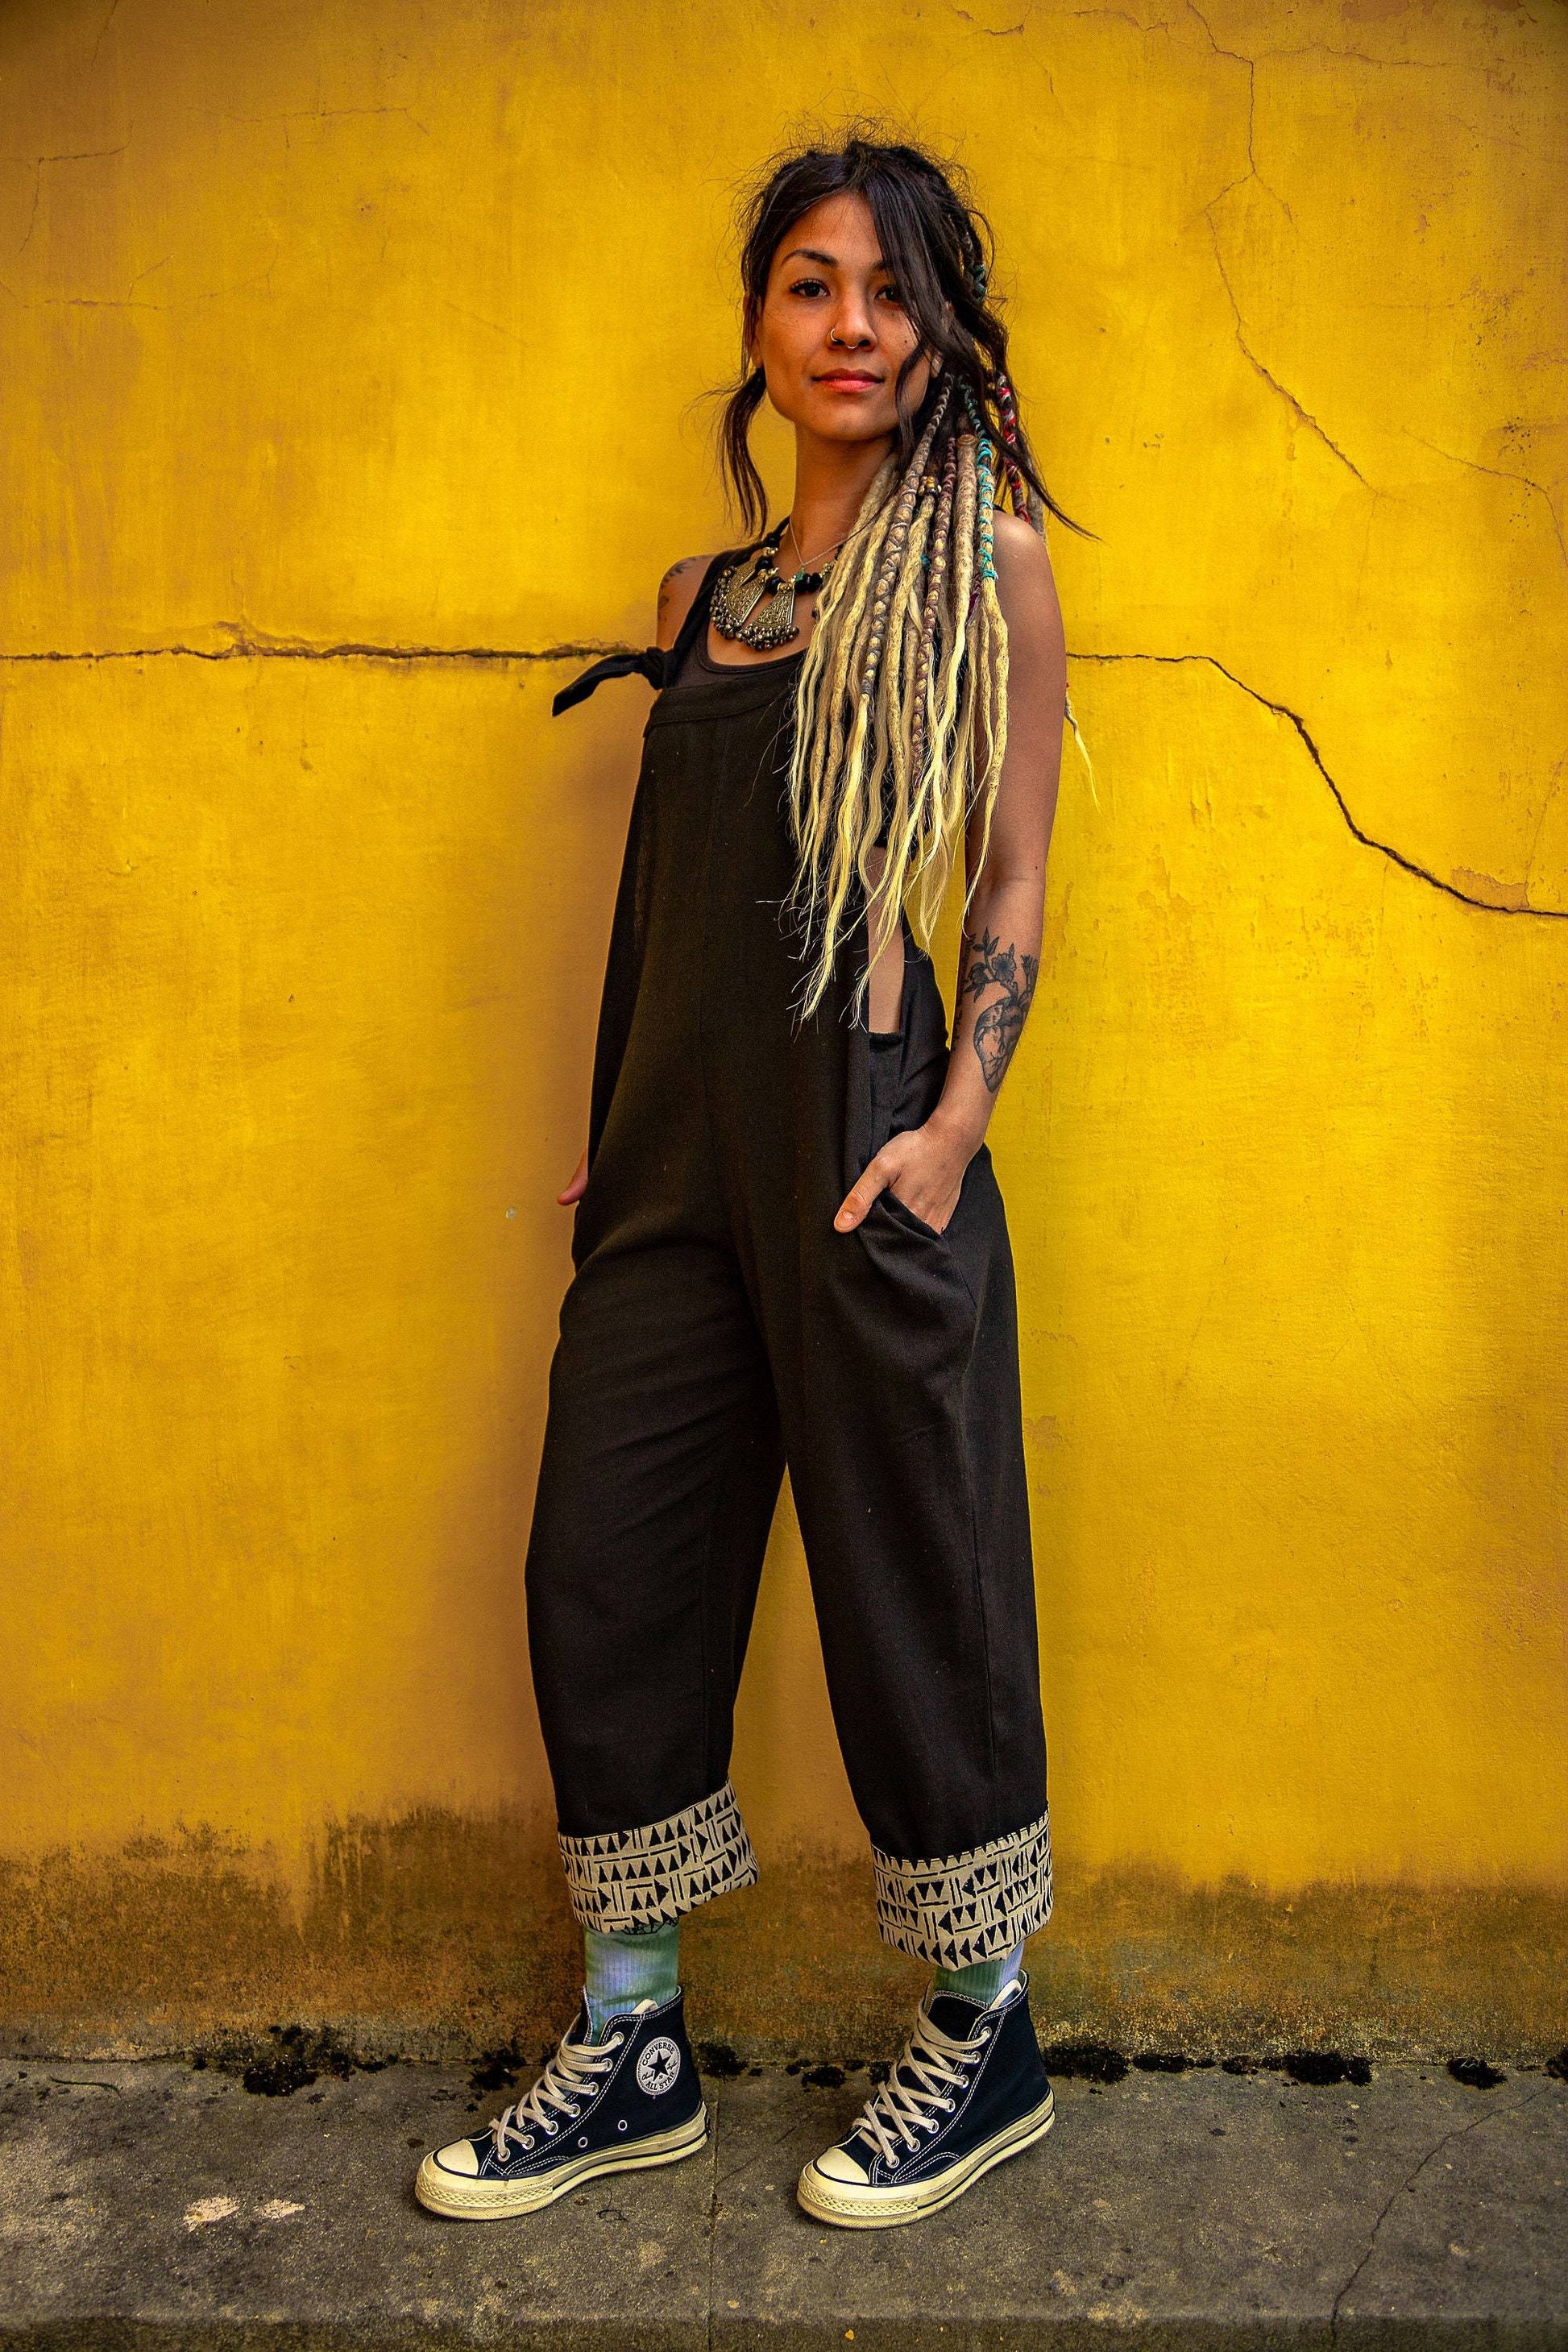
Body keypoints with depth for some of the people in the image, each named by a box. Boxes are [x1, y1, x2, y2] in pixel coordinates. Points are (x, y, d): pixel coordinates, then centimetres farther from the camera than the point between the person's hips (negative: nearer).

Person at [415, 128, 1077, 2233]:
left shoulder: (985, 560, 3)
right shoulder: (700, 594, 17)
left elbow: (1017, 877, -2)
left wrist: (956, 1119, -14)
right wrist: (610, 1132, 15)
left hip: (861, 1131, -6)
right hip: (678, 1141, 6)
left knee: (910, 1577, 4)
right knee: (606, 1572, 7)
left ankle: (989, 2044, 26)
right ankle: (634, 2055, 26)